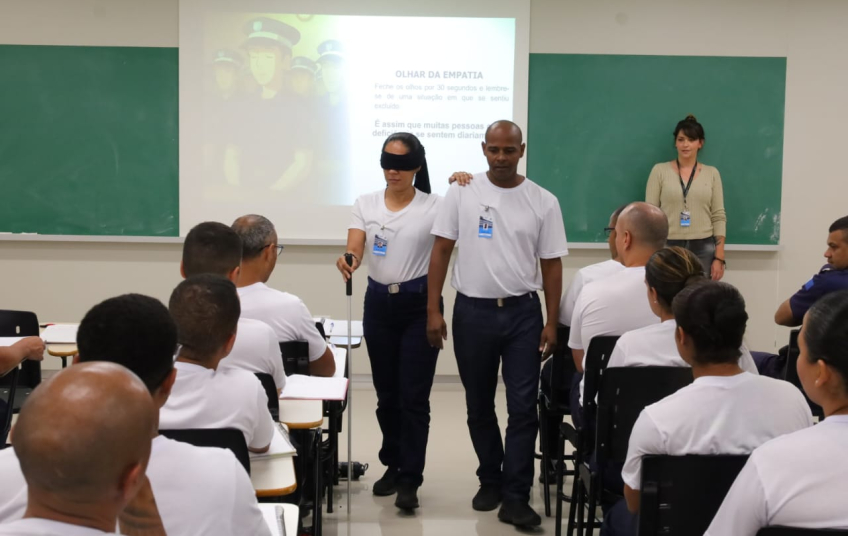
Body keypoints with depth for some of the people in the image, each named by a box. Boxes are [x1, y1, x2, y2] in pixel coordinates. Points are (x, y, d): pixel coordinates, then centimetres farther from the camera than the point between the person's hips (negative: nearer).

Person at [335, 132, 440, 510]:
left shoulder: (435, 206, -5)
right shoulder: (365, 204, 2)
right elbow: (355, 249, -10)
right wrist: (347, 262, -32)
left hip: (420, 305, -3)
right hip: (379, 303, 4)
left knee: (413, 395, -4)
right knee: (386, 393, 13)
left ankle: (410, 480, 4)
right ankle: (393, 466, 29)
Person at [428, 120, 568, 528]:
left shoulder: (543, 201, -1)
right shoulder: (462, 193, -2)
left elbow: (551, 264, 2)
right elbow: (441, 251, 0)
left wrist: (551, 322, -2)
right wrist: (433, 310, -5)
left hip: (523, 313, -1)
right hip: (472, 311, 1)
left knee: (523, 407, -2)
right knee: (479, 405, 13)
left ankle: (515, 497, 5)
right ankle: (490, 480, 30)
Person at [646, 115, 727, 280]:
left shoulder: (712, 173, 9)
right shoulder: (660, 171, 4)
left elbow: (719, 217, 6)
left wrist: (719, 257, 0)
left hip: (703, 249, 1)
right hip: (668, 248, -1)